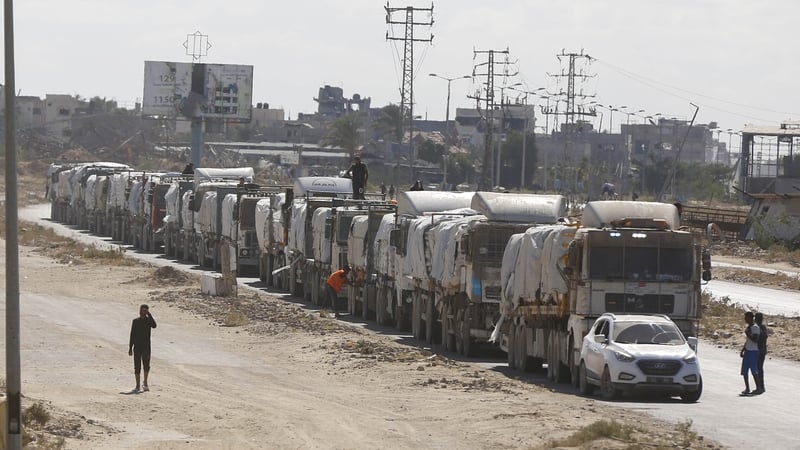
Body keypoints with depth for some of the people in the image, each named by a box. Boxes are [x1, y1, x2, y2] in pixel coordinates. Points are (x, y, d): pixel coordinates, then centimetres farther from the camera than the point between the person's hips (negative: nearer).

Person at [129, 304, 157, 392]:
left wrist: (149, 315, -15)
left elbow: (154, 325, -20)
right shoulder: (135, 321, 7)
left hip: (146, 347, -1)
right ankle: (137, 385, 7)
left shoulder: (148, 320, 4)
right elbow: (132, 335, 8)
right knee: (137, 367, 2)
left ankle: (145, 382, 13)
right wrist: (130, 348, 4)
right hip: (137, 347, 1)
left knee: (146, 366, -8)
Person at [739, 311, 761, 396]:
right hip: (747, 351, 9)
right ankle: (747, 388, 13)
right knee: (744, 371, 6)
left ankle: (758, 388, -2)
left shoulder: (755, 328, -11)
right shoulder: (748, 327, 17)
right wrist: (742, 350, 18)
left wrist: (747, 334, -16)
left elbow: (755, 340, -20)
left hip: (753, 351, -9)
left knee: (754, 371, -7)